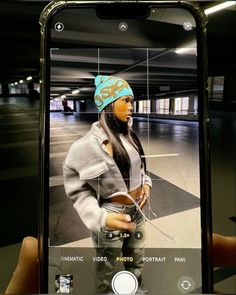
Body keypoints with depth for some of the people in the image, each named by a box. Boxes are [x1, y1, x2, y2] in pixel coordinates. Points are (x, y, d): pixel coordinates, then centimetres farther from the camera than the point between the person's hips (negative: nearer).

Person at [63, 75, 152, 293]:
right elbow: (78, 190, -17)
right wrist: (101, 218, -30)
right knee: (108, 273, 18)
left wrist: (146, 183, -2)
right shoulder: (87, 146, -22)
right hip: (111, 219, -6)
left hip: (137, 212, 7)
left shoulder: (129, 136, -1)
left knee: (137, 263, 28)